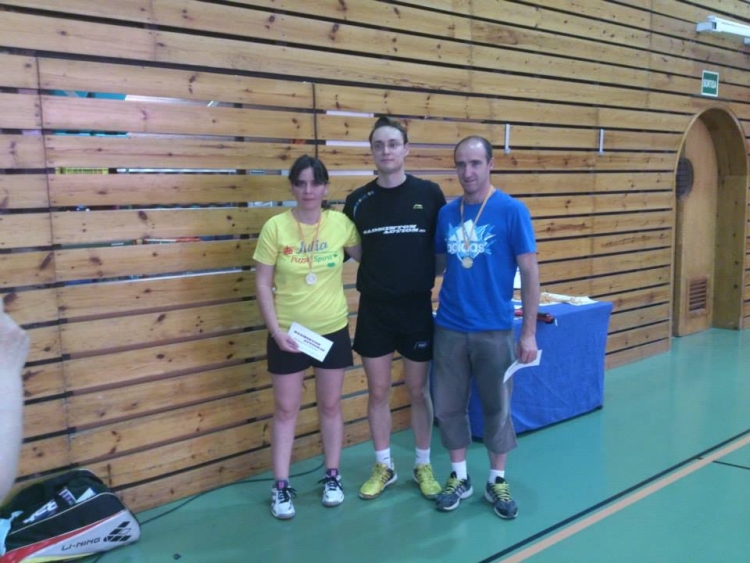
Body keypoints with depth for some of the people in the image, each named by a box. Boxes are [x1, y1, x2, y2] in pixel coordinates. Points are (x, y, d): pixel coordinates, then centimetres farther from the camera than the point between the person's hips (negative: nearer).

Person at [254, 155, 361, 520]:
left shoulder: (341, 223, -6)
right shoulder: (275, 227, -11)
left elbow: (365, 257, 11)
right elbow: (262, 284, -8)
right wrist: (275, 330, -14)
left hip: (333, 330, 2)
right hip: (288, 333, -1)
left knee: (330, 406, 14)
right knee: (286, 409, 9)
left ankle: (332, 477, 32)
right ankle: (281, 486, 22)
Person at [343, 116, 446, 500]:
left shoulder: (429, 193, -4)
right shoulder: (358, 200, 1)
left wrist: (429, 276, -7)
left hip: (417, 307, -1)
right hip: (374, 310, 2)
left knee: (418, 390, 11)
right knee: (378, 392, 10)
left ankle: (423, 465, 29)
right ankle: (383, 467, 28)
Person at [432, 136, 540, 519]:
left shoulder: (512, 211, -8)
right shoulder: (447, 213, 3)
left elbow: (530, 273, -7)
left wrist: (529, 333, -9)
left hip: (494, 329, -3)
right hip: (449, 329, 3)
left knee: (497, 408, 10)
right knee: (448, 406, 10)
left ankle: (497, 481, 28)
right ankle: (458, 477, 28)